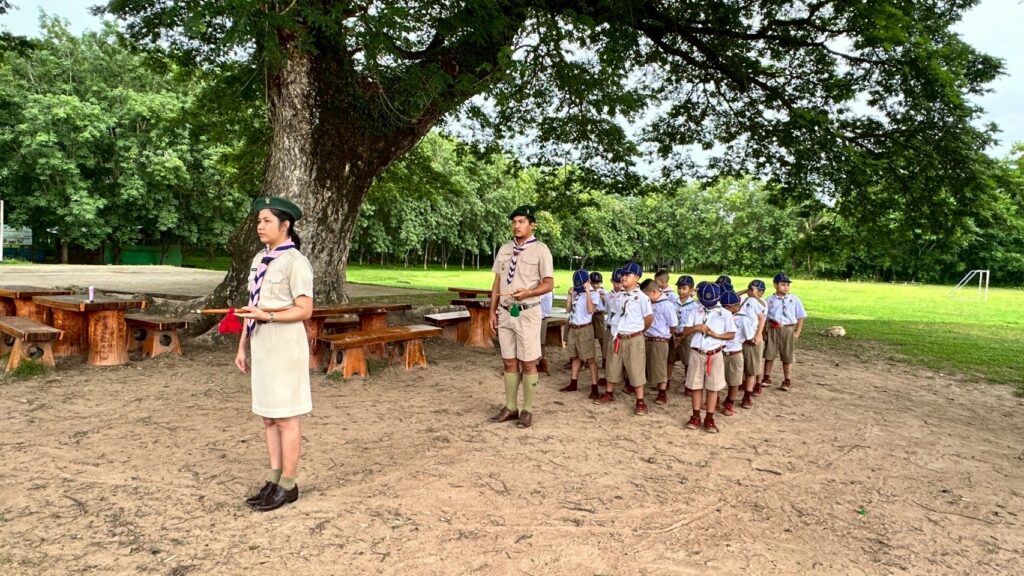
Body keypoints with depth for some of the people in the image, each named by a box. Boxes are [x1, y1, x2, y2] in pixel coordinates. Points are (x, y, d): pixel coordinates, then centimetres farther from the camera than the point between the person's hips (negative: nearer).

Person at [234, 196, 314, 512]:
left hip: (285, 346, -8)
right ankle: (274, 481, 22)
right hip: (262, 345, 9)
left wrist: (266, 317, -26)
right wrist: (243, 347, 13)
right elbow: (252, 308, 15)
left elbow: (305, 311, -16)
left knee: (285, 418, -1)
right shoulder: (260, 260, 12)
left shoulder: (296, 262, -13)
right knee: (268, 417, 12)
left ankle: (288, 486, 11)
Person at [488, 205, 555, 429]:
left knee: (528, 363, 2)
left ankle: (527, 410, 11)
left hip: (527, 313, -5)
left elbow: (549, 284, -7)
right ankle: (510, 407, 20)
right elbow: (497, 283, 13)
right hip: (505, 312, 5)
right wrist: (493, 311, 9)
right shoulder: (504, 249, 10)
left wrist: (527, 293, -24)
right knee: (509, 362, 11)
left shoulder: (540, 250, -6)